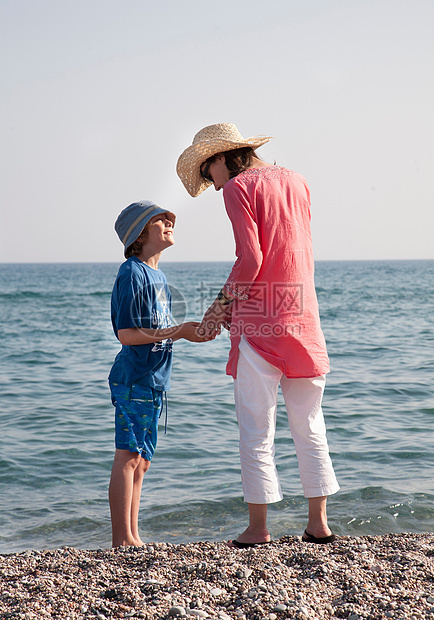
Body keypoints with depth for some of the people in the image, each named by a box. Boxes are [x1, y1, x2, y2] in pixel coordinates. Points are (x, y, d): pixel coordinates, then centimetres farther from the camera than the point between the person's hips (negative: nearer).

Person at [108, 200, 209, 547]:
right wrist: (179, 331, -19)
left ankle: (132, 538, 18)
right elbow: (127, 334, -20)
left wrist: (187, 332, 6)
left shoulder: (157, 275, 16)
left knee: (141, 461, 12)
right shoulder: (132, 273, -12)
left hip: (153, 381, 9)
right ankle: (122, 540, -4)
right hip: (134, 379, -9)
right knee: (129, 456, -8)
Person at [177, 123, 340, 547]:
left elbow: (251, 259, -15)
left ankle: (258, 527, 4)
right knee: (309, 424, 12)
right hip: (303, 312, 6)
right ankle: (318, 523, 15)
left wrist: (222, 303, -2)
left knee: (255, 427, 1)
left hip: (258, 320, -6)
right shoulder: (295, 182, 15)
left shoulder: (238, 187, -5)